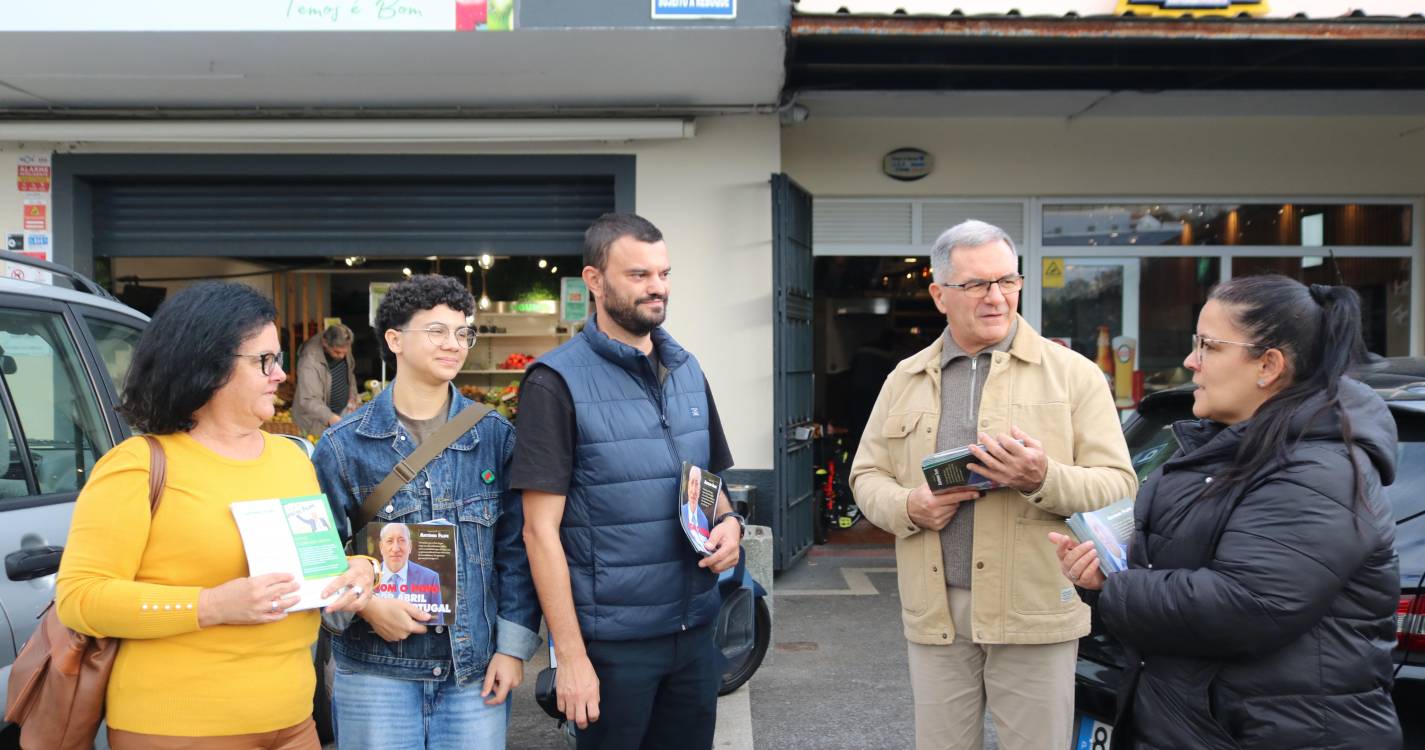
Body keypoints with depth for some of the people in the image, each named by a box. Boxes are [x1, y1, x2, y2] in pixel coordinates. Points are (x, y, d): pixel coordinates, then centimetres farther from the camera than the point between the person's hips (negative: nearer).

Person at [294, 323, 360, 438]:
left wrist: (352, 397, 0)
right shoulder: (309, 361, -30)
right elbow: (308, 400, -34)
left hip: (342, 412, 6)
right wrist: (330, 418, -47)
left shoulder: (343, 349, -8)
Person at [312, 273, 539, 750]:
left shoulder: (496, 436, 1)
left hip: (477, 671, 1)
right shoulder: (344, 444, -3)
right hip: (375, 671, -1)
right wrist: (362, 603, -14)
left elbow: (515, 549, 2)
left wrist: (514, 645, -2)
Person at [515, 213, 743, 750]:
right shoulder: (557, 382, -11)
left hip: (696, 629, 6)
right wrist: (571, 656, -16)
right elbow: (541, 530, -13)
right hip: (611, 640, -5)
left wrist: (728, 522, -3)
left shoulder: (687, 369, 8)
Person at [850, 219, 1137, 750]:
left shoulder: (1073, 373, -1)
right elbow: (867, 475, 12)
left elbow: (1118, 487, -4)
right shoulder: (905, 380, 9)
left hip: (1034, 611, -2)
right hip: (934, 611, 3)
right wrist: (908, 507, -9)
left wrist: (1043, 479, -23)